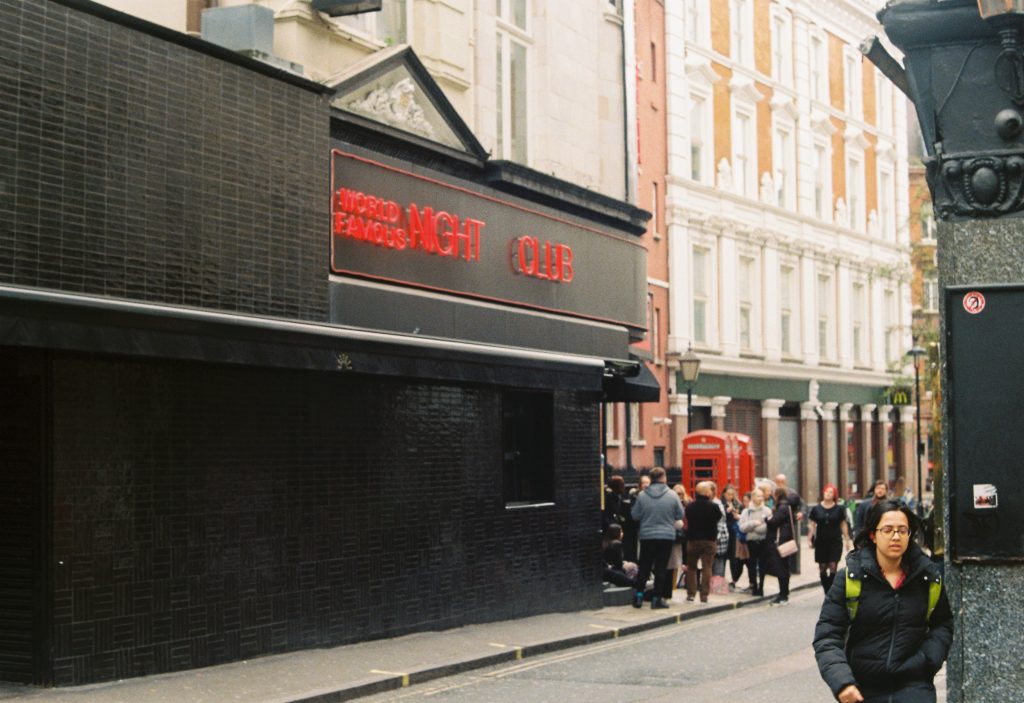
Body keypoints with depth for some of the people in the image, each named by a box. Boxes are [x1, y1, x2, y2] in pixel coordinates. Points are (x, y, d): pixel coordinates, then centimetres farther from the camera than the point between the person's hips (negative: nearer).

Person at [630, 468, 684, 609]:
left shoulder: (642, 495, -5)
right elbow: (680, 515, 1)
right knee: (661, 568, 4)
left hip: (647, 536, 1)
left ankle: (639, 594, 8)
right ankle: (657, 597, 5)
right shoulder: (672, 495, -7)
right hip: (667, 536, -1)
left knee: (644, 567, 11)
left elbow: (635, 515, 2)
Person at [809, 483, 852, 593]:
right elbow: (812, 525, 7)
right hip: (821, 542, 1)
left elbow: (843, 524, 8)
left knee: (833, 566, -9)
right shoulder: (816, 509, 5)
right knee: (822, 568, 2)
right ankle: (827, 592, 12)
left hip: (835, 542, -1)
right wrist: (811, 539, 0)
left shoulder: (839, 508, 4)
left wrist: (847, 540, 7)